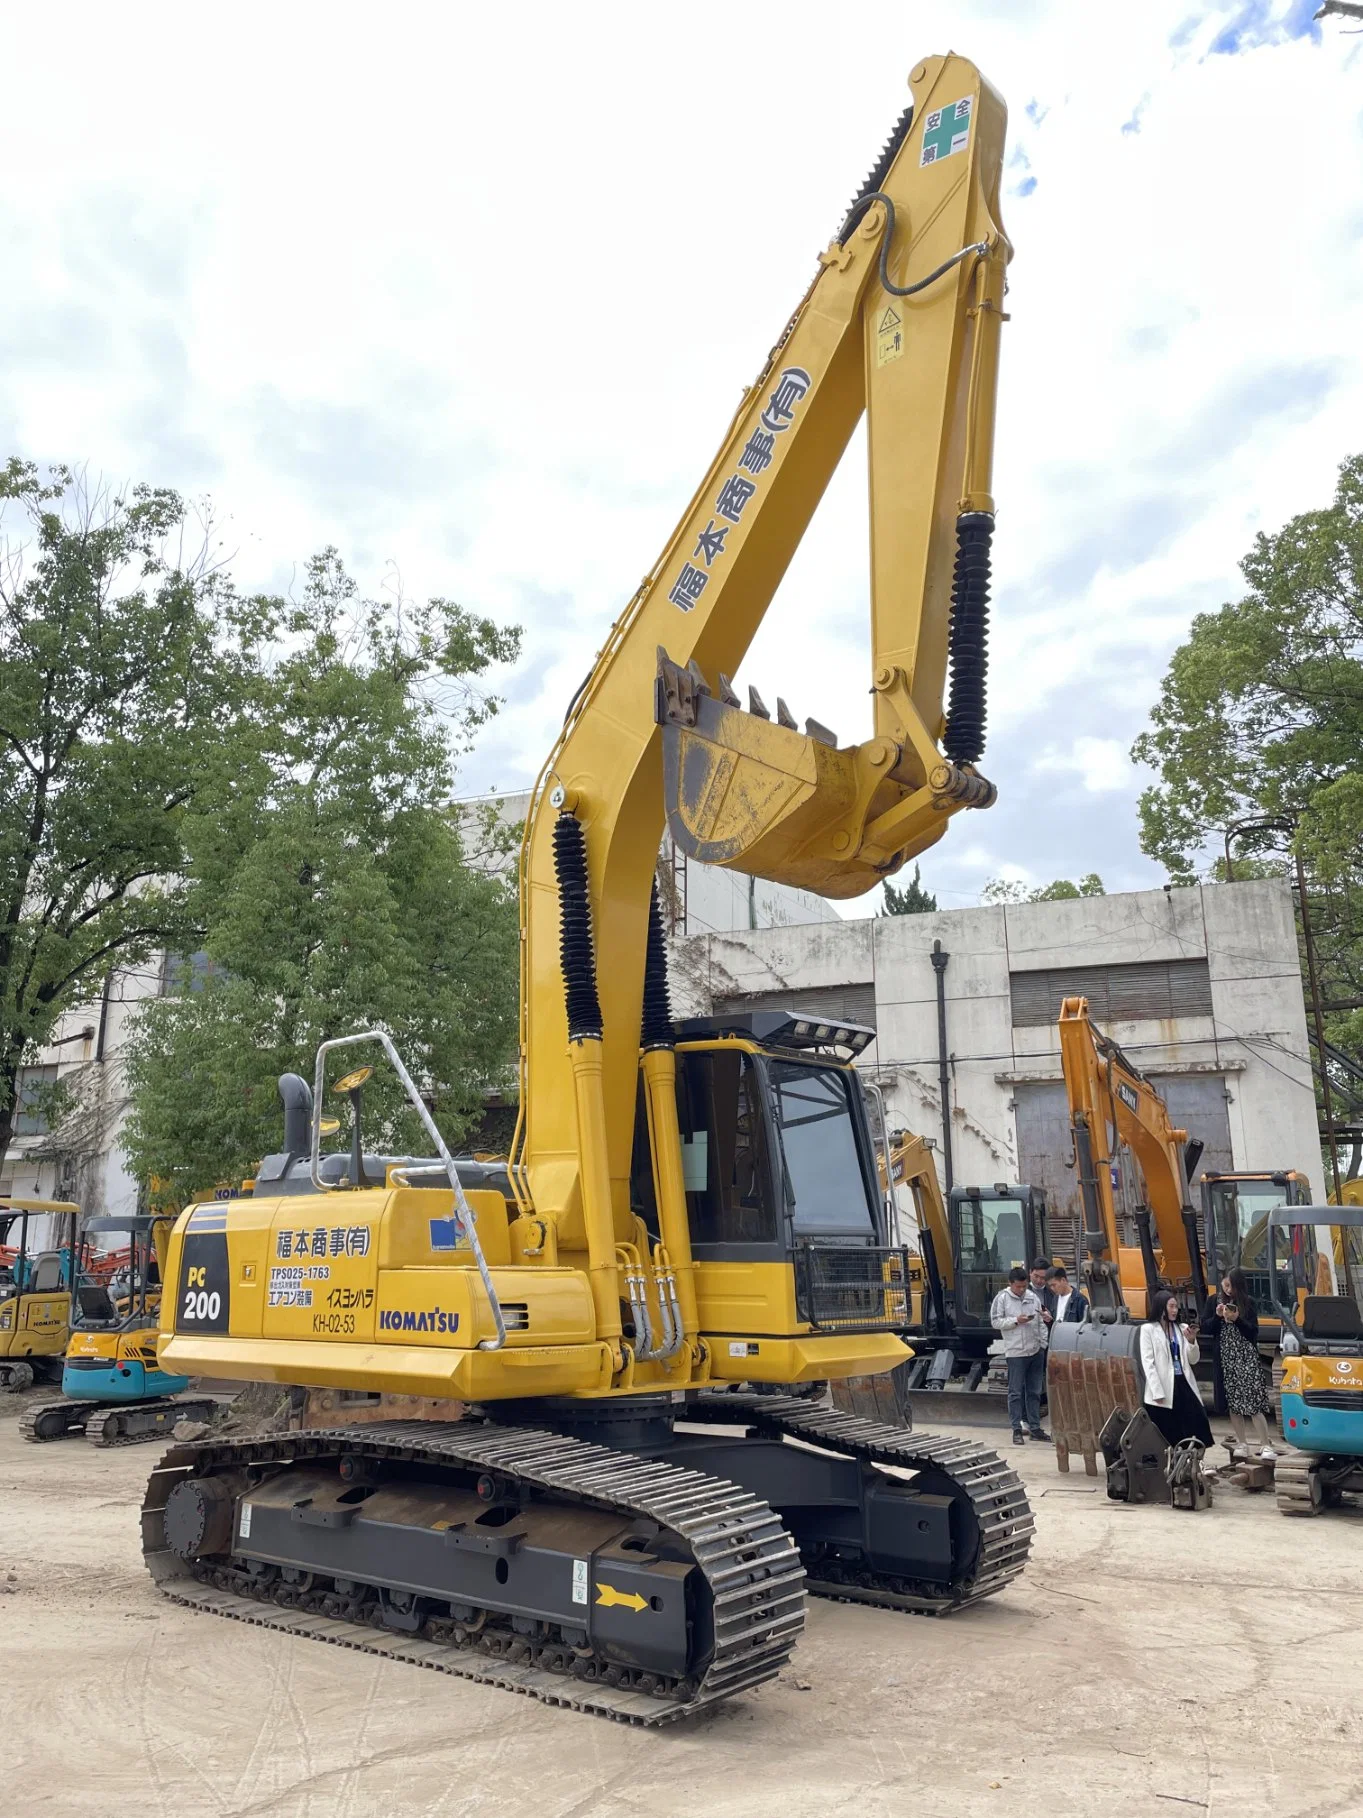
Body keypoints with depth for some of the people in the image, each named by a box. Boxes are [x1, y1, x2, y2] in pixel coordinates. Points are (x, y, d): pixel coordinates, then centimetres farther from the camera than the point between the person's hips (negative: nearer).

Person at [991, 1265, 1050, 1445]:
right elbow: (995, 1322, -7)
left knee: (1034, 1391, 12)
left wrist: (1043, 1344, 5)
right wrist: (1016, 1320, -17)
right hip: (1016, 1352, -5)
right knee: (1016, 1392, 0)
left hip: (1036, 1351, 5)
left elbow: (1041, 1323, 11)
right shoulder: (1002, 1298, -6)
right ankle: (1017, 1430, 6)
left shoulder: (1032, 1297, 7)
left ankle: (1035, 1427, 20)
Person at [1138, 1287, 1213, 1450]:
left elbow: (1193, 1360, 13)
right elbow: (1148, 1363, -6)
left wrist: (1192, 1341, -6)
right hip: (1163, 1389, -4)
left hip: (1184, 1384, 4)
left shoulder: (1182, 1328, 12)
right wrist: (1157, 1392, -13)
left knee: (1199, 1423, -3)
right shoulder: (1148, 1329, -1)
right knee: (1166, 1437, 0)